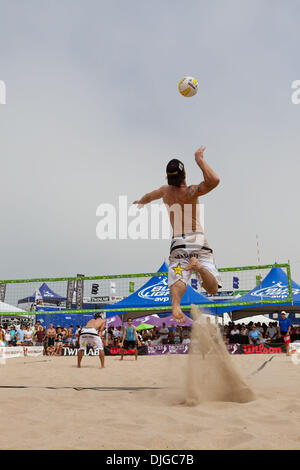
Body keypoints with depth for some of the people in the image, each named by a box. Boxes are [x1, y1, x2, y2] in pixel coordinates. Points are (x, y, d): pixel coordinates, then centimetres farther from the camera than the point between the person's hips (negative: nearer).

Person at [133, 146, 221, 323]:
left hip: (178, 243, 4)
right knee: (212, 288, -4)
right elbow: (213, 181, -22)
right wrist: (200, 160, -10)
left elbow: (149, 197, 33)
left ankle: (175, 303, -41)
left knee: (178, 280, -9)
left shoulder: (165, 191, 12)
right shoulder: (190, 192, -6)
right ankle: (198, 265, -35)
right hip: (197, 240, -3)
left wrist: (140, 202, 57)